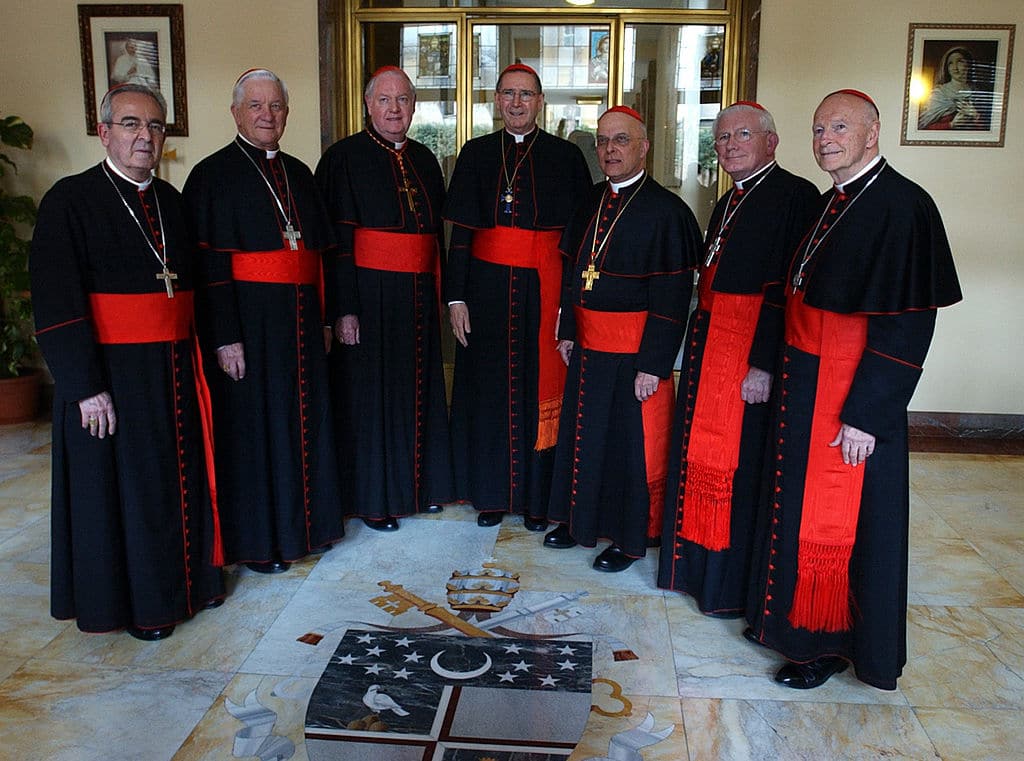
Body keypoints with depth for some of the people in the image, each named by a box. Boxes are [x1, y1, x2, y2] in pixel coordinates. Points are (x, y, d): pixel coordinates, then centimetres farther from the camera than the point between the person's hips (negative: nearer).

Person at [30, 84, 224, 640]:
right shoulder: (70, 200, -9)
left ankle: (188, 577, 34)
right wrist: (85, 386, -18)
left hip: (175, 368, 6)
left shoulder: (169, 200, 10)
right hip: (110, 371, -6)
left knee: (182, 474, 15)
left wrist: (191, 358, 8)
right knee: (123, 484, 6)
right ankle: (136, 601, 23)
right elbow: (55, 303, -14)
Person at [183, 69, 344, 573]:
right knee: (252, 427, 2)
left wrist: (323, 318, 10)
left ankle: (304, 520, 29)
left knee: (303, 419, 13)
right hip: (247, 322, -6)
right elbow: (207, 265, -12)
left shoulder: (299, 174, 13)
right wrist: (225, 338, -18)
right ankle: (256, 539, 17)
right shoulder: (212, 175, -6)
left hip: (300, 322, 6)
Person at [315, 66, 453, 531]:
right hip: (369, 295, -6)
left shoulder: (424, 160, 12)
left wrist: (440, 292, 11)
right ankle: (374, 498, 16)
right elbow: (336, 240, -11)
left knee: (419, 390, 13)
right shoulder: (344, 158, -6)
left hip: (419, 296, 6)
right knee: (371, 393, 3)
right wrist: (343, 308, -17)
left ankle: (420, 483, 29)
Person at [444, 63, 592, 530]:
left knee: (541, 388, 3)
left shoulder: (566, 157, 3)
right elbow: (460, 231, 4)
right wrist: (456, 298, -2)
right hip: (488, 286, 1)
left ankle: (537, 497, 18)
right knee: (489, 388, 7)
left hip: (545, 290, -1)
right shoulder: (476, 155, 6)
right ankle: (492, 492, 22)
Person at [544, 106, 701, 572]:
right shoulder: (591, 204, 8)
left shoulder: (666, 211, -13)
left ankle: (633, 538, 23)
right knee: (583, 432, 17)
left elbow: (671, 297, -16)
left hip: (635, 352, -6)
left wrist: (653, 364, -19)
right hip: (587, 347, 7)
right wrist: (567, 331, 10)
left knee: (634, 444, 5)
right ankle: (581, 519, 35)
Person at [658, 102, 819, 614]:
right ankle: (695, 566, 31)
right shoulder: (728, 203, 17)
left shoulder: (796, 196, -12)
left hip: (750, 352, -9)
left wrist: (764, 364, -23)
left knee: (738, 465, 0)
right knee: (698, 454, 14)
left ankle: (732, 586, 17)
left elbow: (789, 289, -19)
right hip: (706, 345, 9)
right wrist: (697, 341, 14)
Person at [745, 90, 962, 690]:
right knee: (797, 505, 17)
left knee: (840, 521, 4)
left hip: (852, 396, -8)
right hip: (804, 386, 8)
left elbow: (907, 325, -20)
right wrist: (776, 369, 11)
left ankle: (834, 644, 22)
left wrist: (866, 415, -21)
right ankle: (793, 618, 34)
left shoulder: (902, 206, -16)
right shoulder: (831, 205, 10)